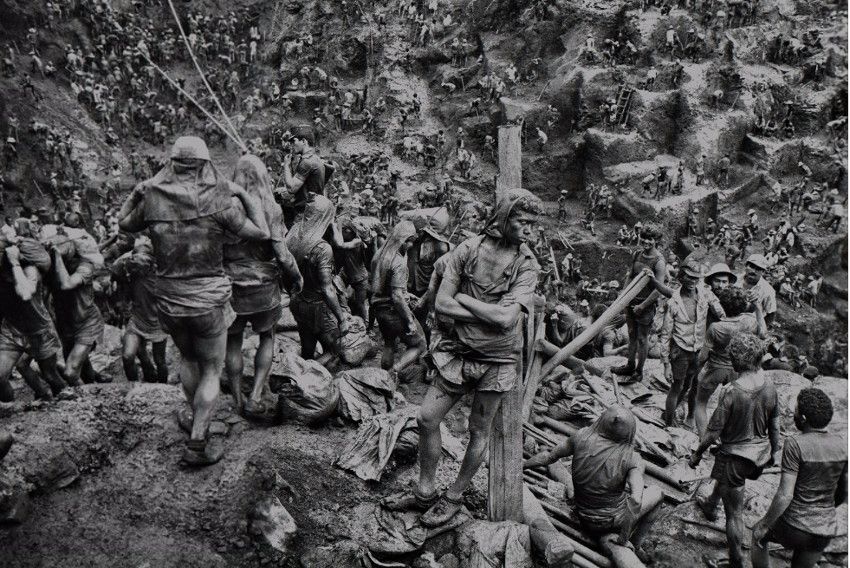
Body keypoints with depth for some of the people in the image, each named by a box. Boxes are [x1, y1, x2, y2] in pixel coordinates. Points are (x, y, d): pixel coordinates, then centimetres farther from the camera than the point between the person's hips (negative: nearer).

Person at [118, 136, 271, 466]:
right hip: (209, 301, -3)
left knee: (188, 359, 29)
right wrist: (244, 194, -1)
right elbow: (261, 233, -9)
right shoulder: (218, 200, -15)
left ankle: (195, 416, 48)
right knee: (212, 371, 13)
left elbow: (124, 224, 14)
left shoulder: (152, 198, -6)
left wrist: (140, 189, 12)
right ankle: (197, 445, 13)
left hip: (168, 299, 4)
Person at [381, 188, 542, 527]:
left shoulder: (526, 265, -10)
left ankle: (454, 498, 29)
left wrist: (463, 298, -13)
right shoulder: (469, 249, -5)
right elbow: (441, 304, -10)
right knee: (426, 418, 4)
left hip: (496, 359, -2)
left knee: (479, 431, 10)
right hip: (460, 351, 2)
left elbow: (506, 318, -22)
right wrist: (489, 314, -17)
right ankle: (425, 492, 23)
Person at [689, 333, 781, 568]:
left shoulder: (730, 391, -27)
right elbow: (775, 423, 4)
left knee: (735, 513, 8)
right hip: (760, 452, 7)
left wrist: (697, 454, -5)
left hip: (736, 454, -7)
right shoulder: (769, 385, -10)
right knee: (724, 477, 36)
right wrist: (775, 450, 19)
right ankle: (710, 506, 62)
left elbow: (714, 431, -20)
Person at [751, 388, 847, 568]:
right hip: (824, 531, 5)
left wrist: (764, 525, -10)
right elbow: (844, 492, 7)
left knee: (759, 535, 28)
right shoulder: (842, 445, -4)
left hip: (794, 528, -5)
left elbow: (785, 495, -23)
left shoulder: (795, 445, -22)